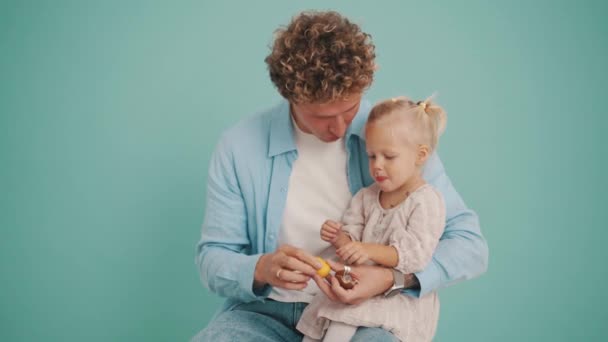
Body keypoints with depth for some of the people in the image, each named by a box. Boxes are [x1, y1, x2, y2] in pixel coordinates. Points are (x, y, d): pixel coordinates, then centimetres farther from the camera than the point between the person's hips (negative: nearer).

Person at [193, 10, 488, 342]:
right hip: (268, 311, 1)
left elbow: (470, 244, -8)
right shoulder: (239, 146, -7)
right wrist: (261, 270, -25)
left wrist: (394, 279, -26)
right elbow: (212, 260, -2)